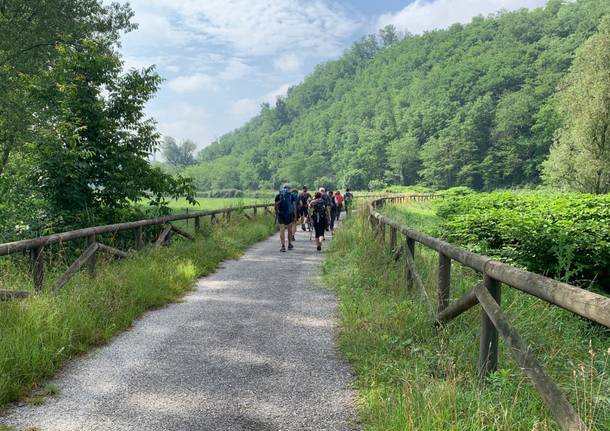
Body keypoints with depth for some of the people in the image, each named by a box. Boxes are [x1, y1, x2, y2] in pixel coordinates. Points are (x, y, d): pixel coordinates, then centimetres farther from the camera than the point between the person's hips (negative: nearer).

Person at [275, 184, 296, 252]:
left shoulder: (278, 196, 0)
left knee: (282, 230, -1)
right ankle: (290, 244, 26)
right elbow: (294, 205, -1)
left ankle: (283, 246, -10)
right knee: (289, 230, 15)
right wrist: (295, 214, 4)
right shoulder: (291, 195, -1)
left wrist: (276, 214, 9)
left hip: (281, 215, 0)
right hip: (289, 215, 0)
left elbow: (276, 205, 1)